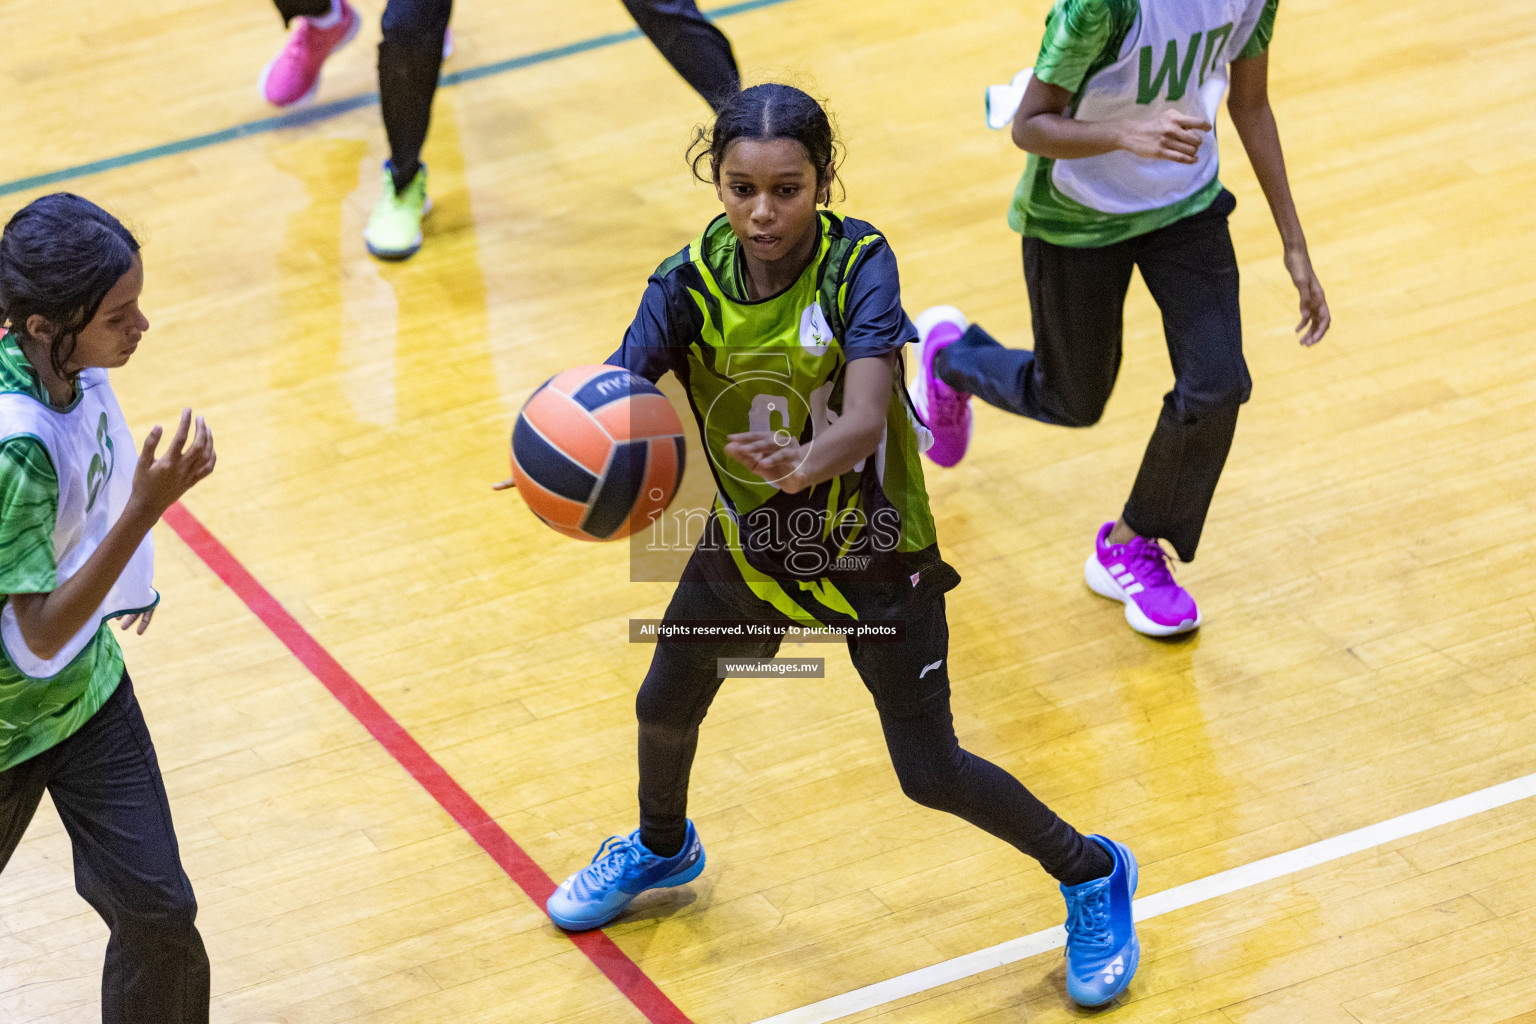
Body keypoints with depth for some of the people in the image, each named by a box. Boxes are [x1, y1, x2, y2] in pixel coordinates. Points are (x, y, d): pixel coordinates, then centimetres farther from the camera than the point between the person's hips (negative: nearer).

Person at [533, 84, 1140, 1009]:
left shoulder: (859, 263, -26)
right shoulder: (693, 281, -17)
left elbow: (864, 418, -38)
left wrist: (805, 465, -61)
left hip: (871, 547, -4)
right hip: (748, 542, 4)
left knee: (931, 773, -1)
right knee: (666, 708, 22)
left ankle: (1091, 874, 24)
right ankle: (662, 847, 57)